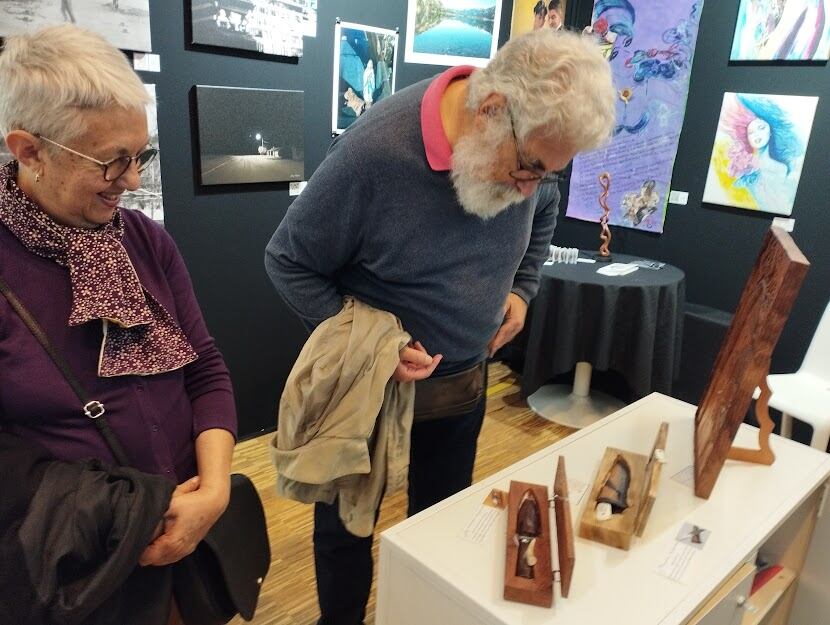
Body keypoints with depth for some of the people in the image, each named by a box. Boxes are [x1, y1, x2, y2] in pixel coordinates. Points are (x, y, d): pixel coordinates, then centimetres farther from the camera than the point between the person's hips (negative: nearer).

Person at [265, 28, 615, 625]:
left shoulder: (526, 146, -11)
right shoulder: (374, 150, -29)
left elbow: (542, 220, 14)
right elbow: (288, 262, -16)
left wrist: (521, 289, -1)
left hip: (464, 381, 5)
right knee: (346, 527, 18)